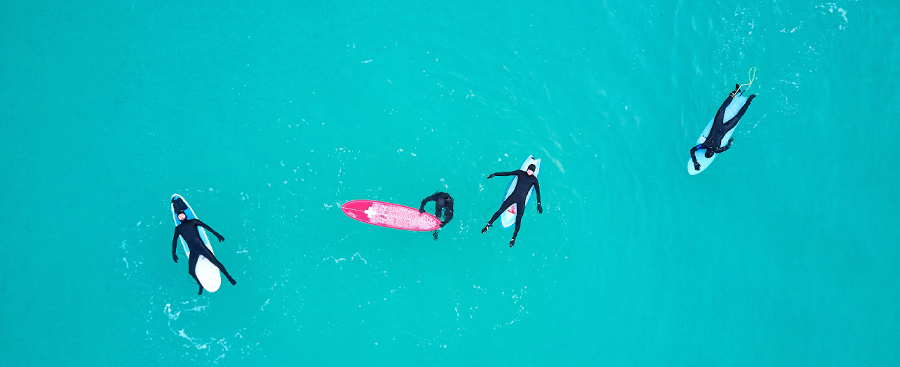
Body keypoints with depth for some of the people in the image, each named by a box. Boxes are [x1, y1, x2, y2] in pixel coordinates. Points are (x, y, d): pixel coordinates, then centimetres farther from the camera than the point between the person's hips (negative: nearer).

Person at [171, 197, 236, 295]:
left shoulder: (193, 221, 10)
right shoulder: (178, 228, 14)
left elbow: (206, 226, 10)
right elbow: (174, 241, 17)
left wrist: (216, 234, 6)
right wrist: (173, 253, 12)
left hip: (202, 247, -2)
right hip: (193, 252, 2)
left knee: (216, 262, -7)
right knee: (191, 271, -7)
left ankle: (229, 277, 5)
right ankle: (200, 285, 13)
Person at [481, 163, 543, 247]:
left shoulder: (534, 180, 2)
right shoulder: (520, 173, 5)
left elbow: (538, 192, 3)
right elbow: (507, 173, 7)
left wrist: (539, 204, -3)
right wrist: (495, 174, 5)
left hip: (521, 200, -1)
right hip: (513, 196, 1)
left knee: (518, 219, -7)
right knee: (500, 210, -4)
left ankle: (514, 238, 0)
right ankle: (488, 225, 8)